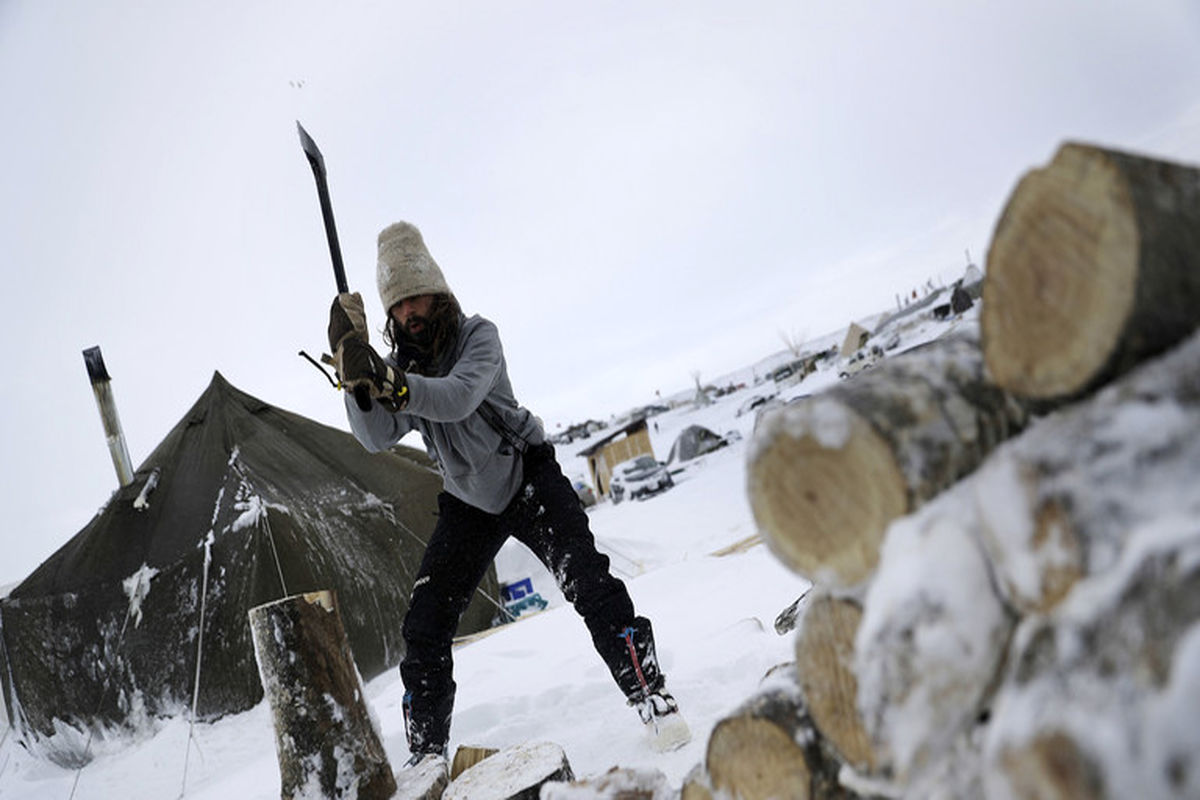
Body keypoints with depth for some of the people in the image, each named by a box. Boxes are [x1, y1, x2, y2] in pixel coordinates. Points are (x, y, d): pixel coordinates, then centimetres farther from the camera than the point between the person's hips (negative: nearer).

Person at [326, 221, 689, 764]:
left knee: (588, 581, -22)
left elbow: (459, 397, -36)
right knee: (424, 623, -4)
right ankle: (426, 752, 9)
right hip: (469, 501, 4)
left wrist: (394, 386, -54)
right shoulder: (400, 367, -4)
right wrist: (356, 376, -37)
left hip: (528, 478, -4)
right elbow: (377, 438, -21)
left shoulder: (478, 336, -16)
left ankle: (651, 696, -10)